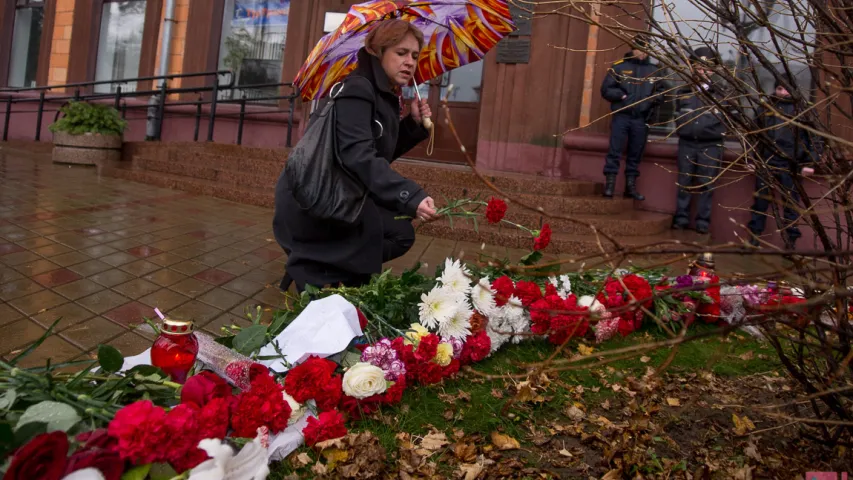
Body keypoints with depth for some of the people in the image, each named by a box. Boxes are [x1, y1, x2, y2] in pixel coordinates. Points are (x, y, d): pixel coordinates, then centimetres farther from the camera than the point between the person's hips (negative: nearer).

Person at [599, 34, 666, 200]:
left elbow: (660, 92, 16)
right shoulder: (619, 67, 1)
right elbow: (606, 89, -1)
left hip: (641, 119, 3)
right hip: (621, 116, -3)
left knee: (635, 155, 9)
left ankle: (631, 186, 18)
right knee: (614, 152, -5)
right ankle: (609, 184, 1)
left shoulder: (653, 70, 10)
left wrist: (655, 98, -5)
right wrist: (622, 95, -13)